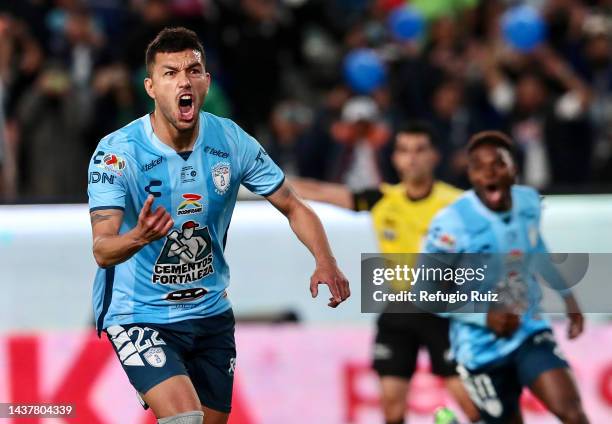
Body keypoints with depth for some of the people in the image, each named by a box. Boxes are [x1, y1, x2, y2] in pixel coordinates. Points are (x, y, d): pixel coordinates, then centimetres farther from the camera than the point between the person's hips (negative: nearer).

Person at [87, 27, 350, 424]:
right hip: (138, 315, -5)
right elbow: (103, 251, -25)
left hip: (211, 313, 5)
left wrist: (326, 263, -15)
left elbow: (294, 208, 3)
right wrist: (139, 237, -48)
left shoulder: (232, 142, -6)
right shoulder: (117, 152, -18)